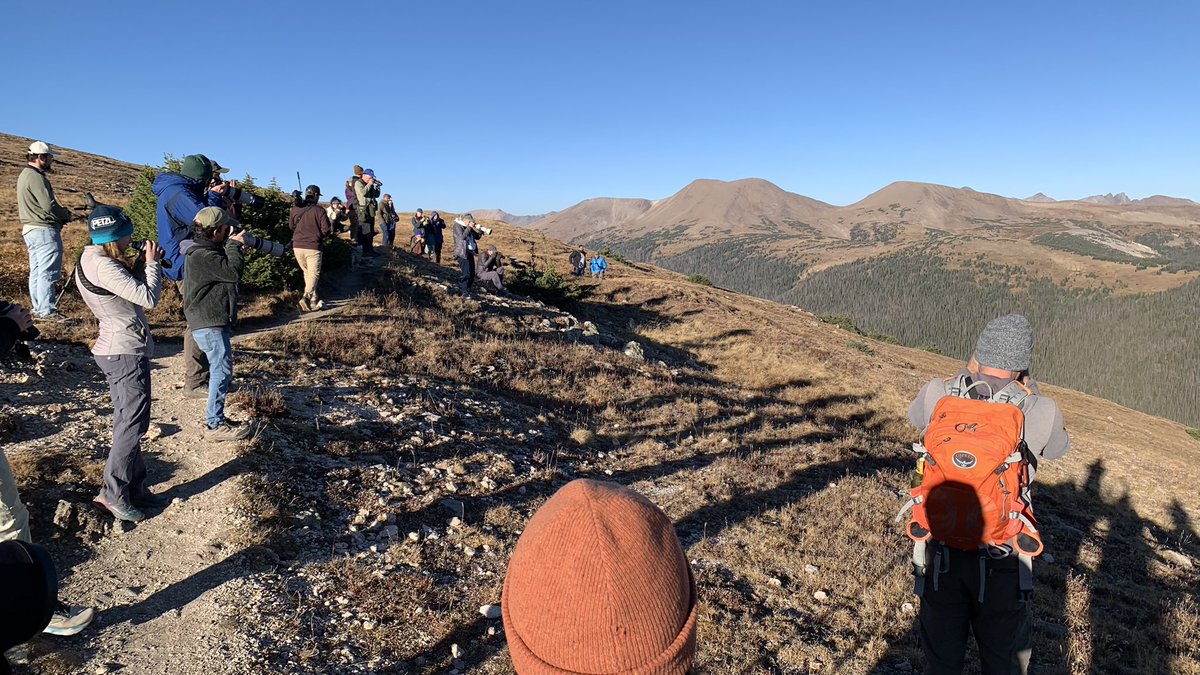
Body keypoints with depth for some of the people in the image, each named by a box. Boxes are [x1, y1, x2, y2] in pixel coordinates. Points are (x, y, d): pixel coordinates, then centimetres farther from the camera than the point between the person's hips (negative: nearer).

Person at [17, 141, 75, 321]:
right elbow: (49, 205, -20)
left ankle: (38, 309, 17)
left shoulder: (24, 175, 19)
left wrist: (61, 212, 9)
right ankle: (47, 311, -11)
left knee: (36, 271, 12)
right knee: (48, 272, -10)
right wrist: (66, 214, -2)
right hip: (44, 229, -11)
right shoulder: (36, 177, -14)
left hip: (30, 229, 11)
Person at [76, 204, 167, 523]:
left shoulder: (94, 259, 11)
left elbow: (131, 290, 15)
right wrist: (152, 264, -11)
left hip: (117, 350, 11)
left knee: (128, 423, 15)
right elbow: (148, 298, -24)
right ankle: (113, 493, 3)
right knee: (133, 423, -4)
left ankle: (134, 487, 24)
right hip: (126, 352, -11)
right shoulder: (102, 266, -20)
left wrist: (143, 265, 4)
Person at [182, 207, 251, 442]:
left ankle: (213, 415, 30)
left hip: (211, 322, 11)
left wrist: (233, 246, 5)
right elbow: (233, 272, -24)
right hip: (209, 324, -11)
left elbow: (228, 273, 15)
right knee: (222, 370, -9)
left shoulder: (206, 251, 16)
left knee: (220, 369, 19)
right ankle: (215, 425, -5)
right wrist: (234, 246, -11)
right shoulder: (202, 255, -18)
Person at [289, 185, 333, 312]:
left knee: (307, 272, 19)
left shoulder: (295, 209, 5)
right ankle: (306, 297, -23)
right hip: (313, 247, -5)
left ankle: (314, 299, 23)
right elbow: (326, 229, -9)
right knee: (313, 274, -2)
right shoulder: (319, 210, -8)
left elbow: (291, 225, 16)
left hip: (297, 246, 5)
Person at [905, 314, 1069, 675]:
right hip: (1001, 561, -1)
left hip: (939, 554, 1)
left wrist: (965, 374, 19)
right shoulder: (1038, 413, -15)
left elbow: (915, 416, 13)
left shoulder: (937, 395, -11)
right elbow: (1057, 448, 8)